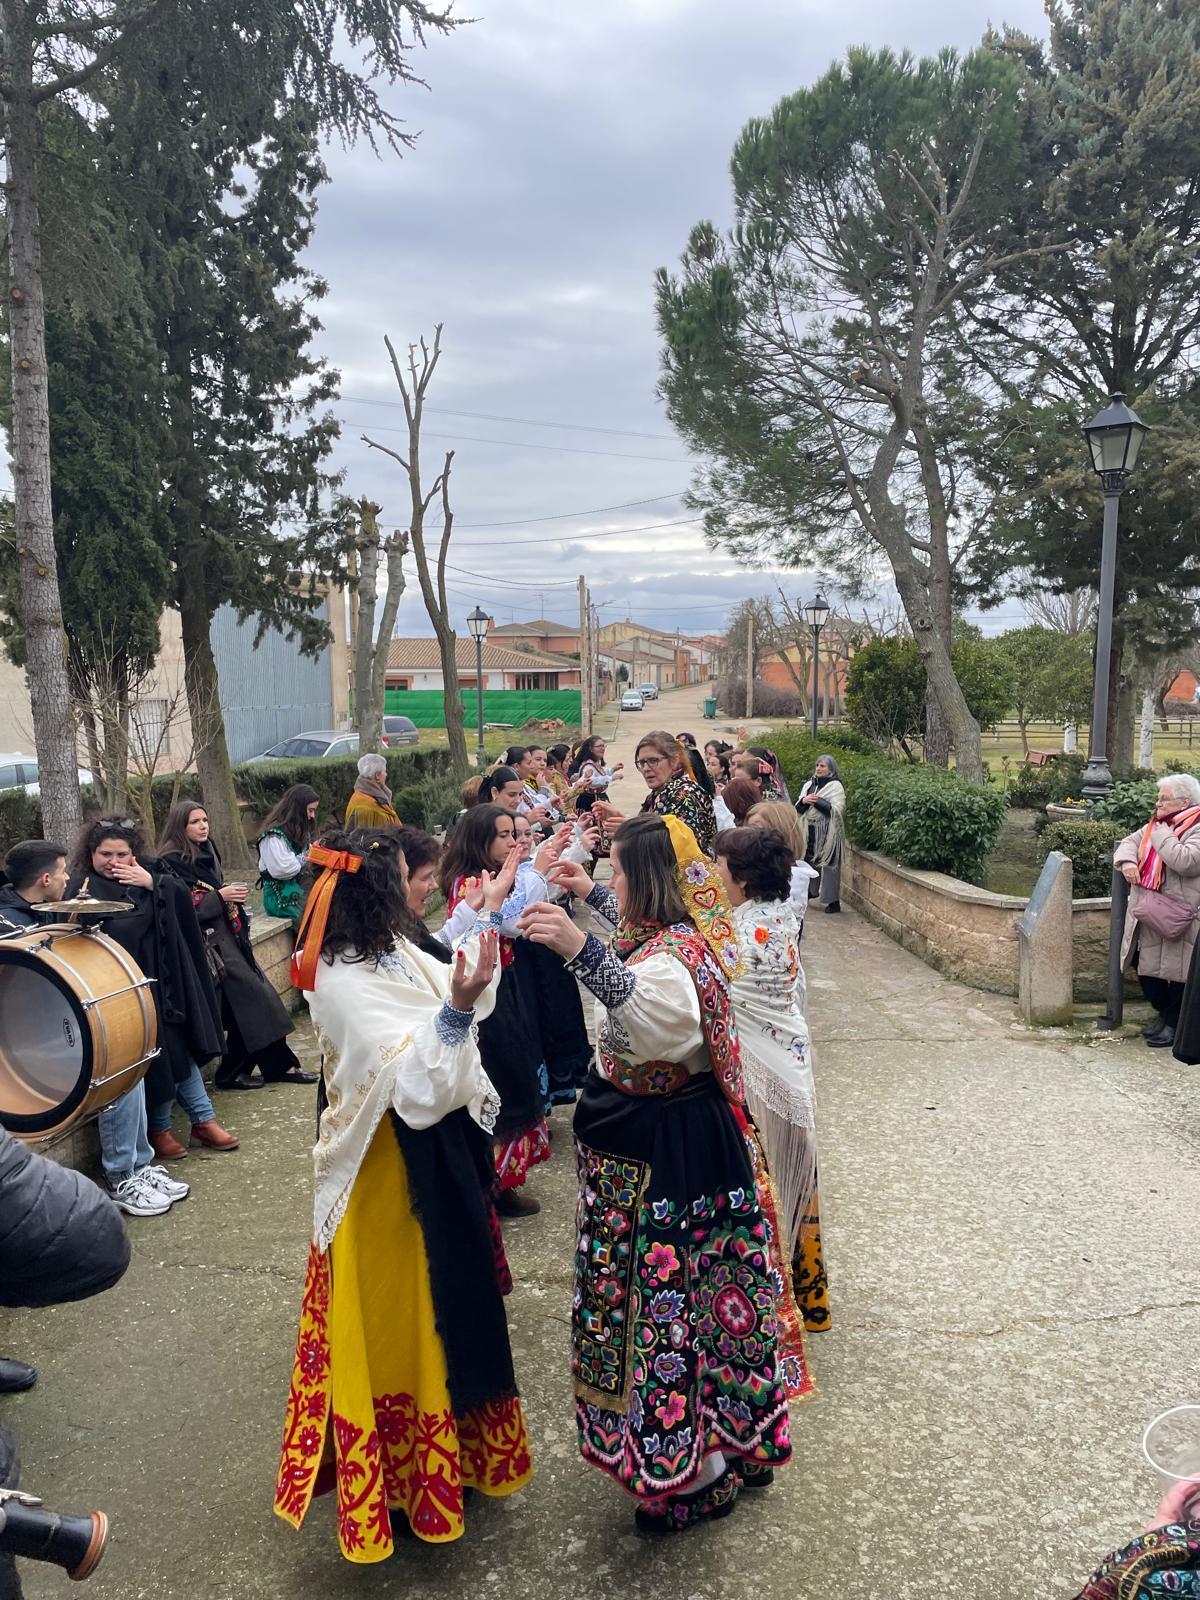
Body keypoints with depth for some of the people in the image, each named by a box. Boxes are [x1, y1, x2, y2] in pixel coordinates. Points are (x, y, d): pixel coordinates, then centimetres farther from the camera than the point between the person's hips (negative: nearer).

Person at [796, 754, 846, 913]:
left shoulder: (836, 786, -3)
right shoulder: (809, 785, 14)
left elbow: (837, 810, -14)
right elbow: (797, 809, 12)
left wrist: (817, 801, -16)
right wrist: (804, 801, -9)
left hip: (827, 832, -6)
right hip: (809, 830, 6)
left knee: (827, 864, -6)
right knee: (808, 861, 10)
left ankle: (833, 901, -2)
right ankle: (808, 893, 23)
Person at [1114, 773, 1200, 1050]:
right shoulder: (1157, 824, 12)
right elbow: (1129, 841, 14)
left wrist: (1162, 834, -15)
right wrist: (1127, 861, -7)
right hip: (1148, 916, 8)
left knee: (1176, 972, 2)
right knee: (1146, 968, 14)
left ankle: (1175, 1024, 18)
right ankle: (1164, 1013, 33)